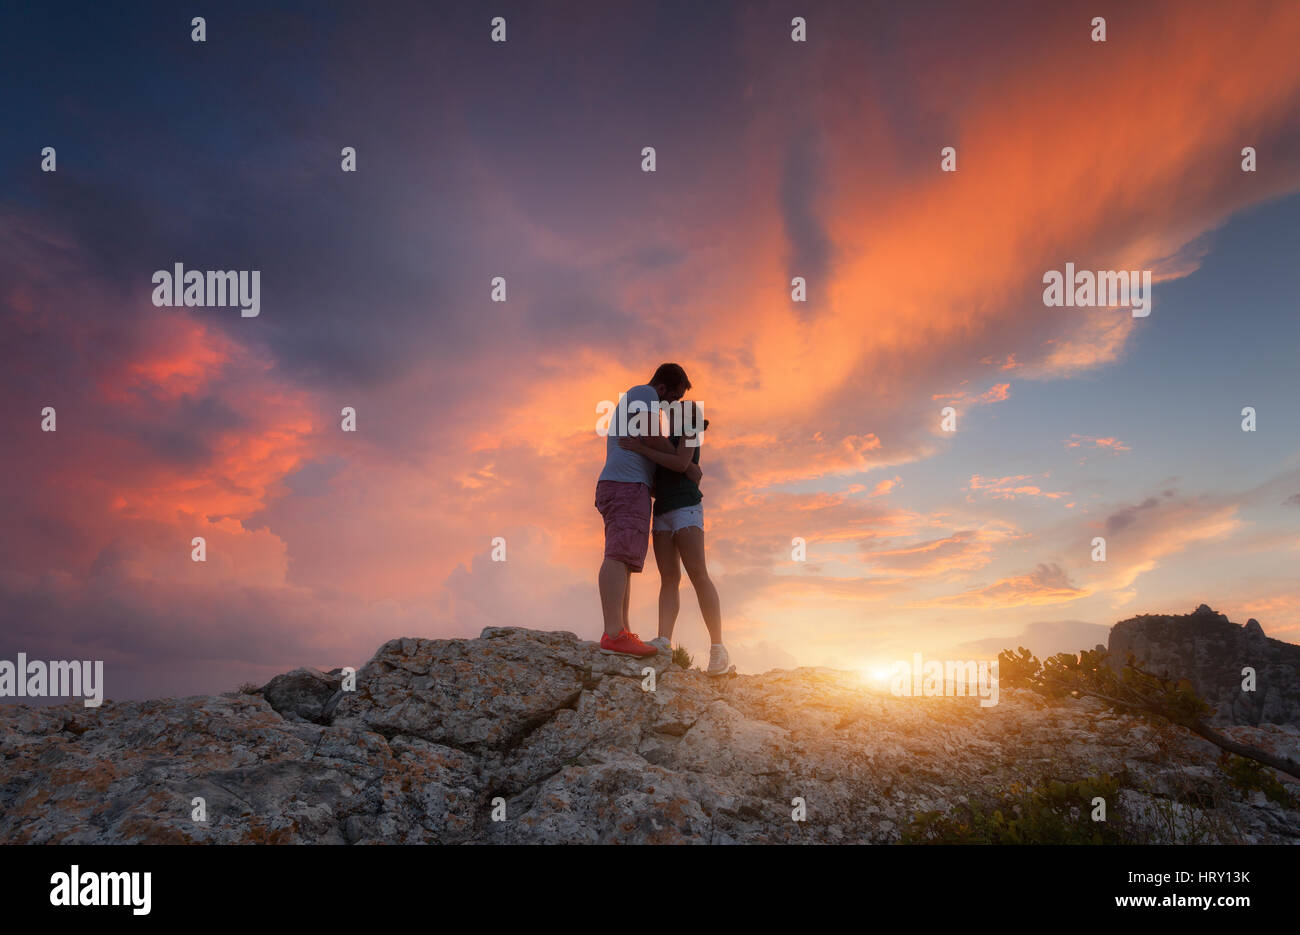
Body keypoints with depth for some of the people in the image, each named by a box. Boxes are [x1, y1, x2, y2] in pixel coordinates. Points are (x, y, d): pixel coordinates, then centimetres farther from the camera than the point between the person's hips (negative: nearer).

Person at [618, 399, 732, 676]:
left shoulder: (689, 432, 6)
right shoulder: (667, 444, 28)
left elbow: (681, 464, -13)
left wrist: (641, 449, -15)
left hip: (685, 507, -8)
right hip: (663, 511, 8)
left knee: (698, 574, -18)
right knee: (669, 577, -7)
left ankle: (718, 648, -22)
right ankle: (663, 641, -21)